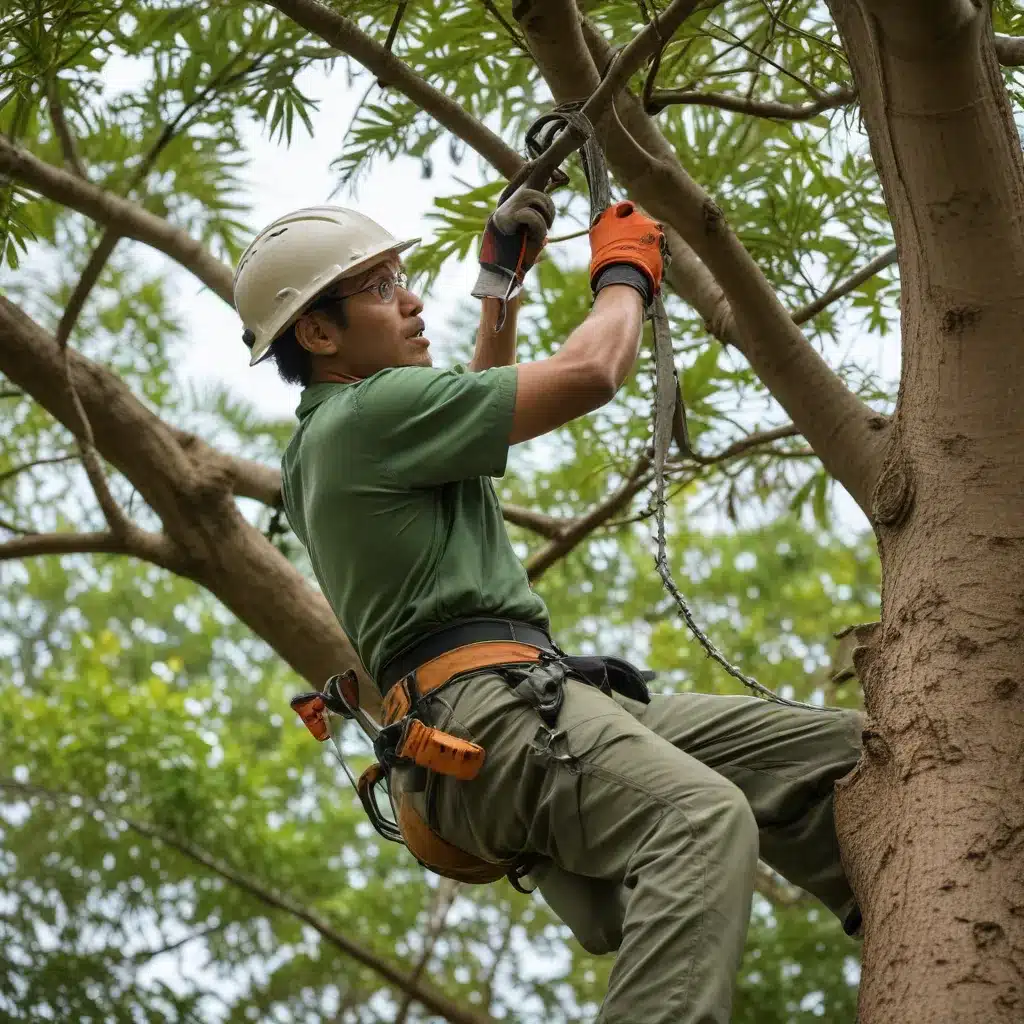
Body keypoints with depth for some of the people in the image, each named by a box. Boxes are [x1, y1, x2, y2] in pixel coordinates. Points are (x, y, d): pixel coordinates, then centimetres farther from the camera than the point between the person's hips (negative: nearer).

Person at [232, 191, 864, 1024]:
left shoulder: (325, 442, 27)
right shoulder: (367, 411, -5)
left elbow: (475, 403, 47)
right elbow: (587, 374, -8)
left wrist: (503, 283, 38)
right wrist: (624, 274, 12)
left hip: (530, 703, 11)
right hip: (488, 704, -11)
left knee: (840, 755, 1)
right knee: (703, 820, -38)